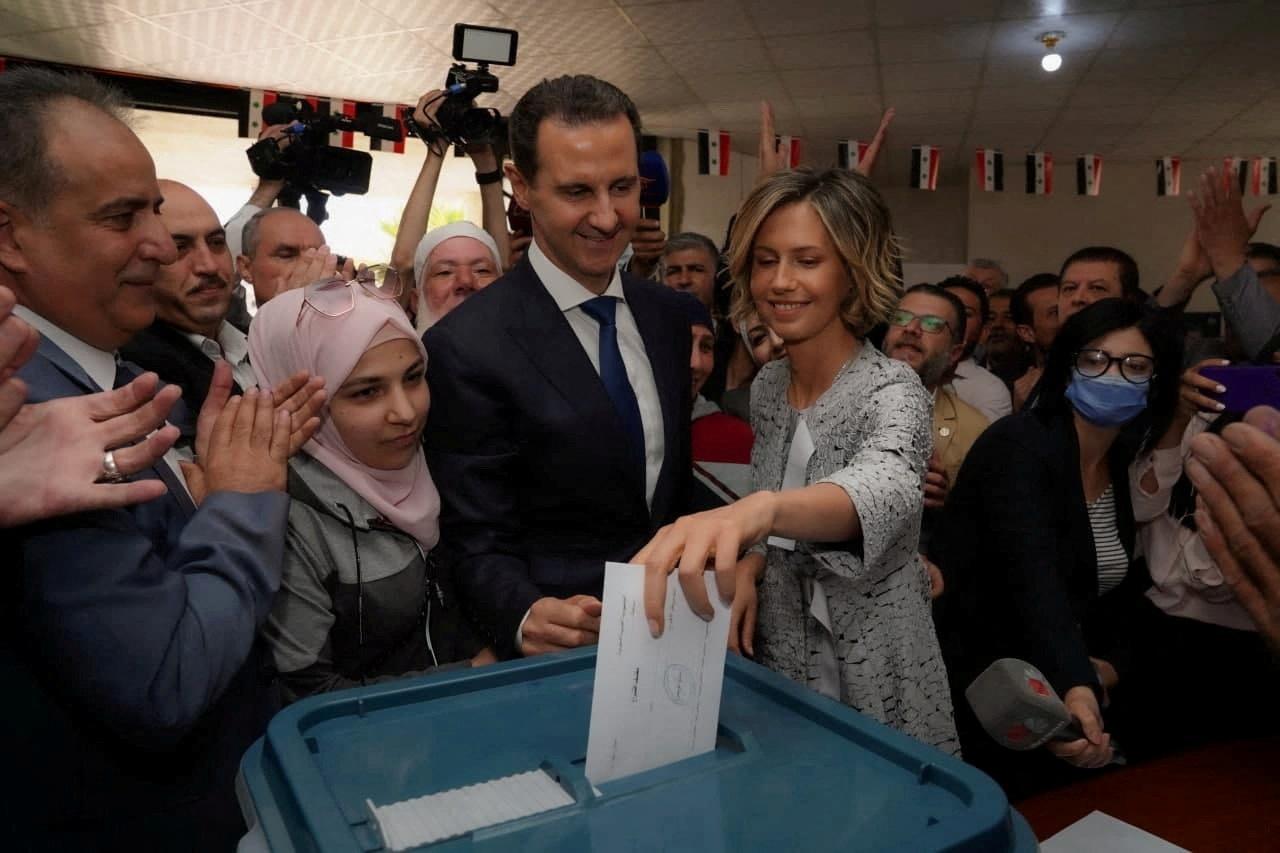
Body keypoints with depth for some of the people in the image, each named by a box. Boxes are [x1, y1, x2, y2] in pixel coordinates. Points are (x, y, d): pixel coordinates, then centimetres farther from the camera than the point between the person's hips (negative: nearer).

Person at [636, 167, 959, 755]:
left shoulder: (892, 391, -19)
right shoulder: (767, 387, 0)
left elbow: (885, 489, -42)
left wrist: (760, 509, -60)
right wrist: (748, 564, -10)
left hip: (875, 680, -5)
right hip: (777, 661, 6)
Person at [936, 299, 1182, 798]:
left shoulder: (1129, 467, 5)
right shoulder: (1019, 445, -19)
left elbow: (1127, 590, 11)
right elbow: (1034, 579, -33)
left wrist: (1108, 667, -6)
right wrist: (1076, 688, -46)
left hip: (1065, 693, 7)